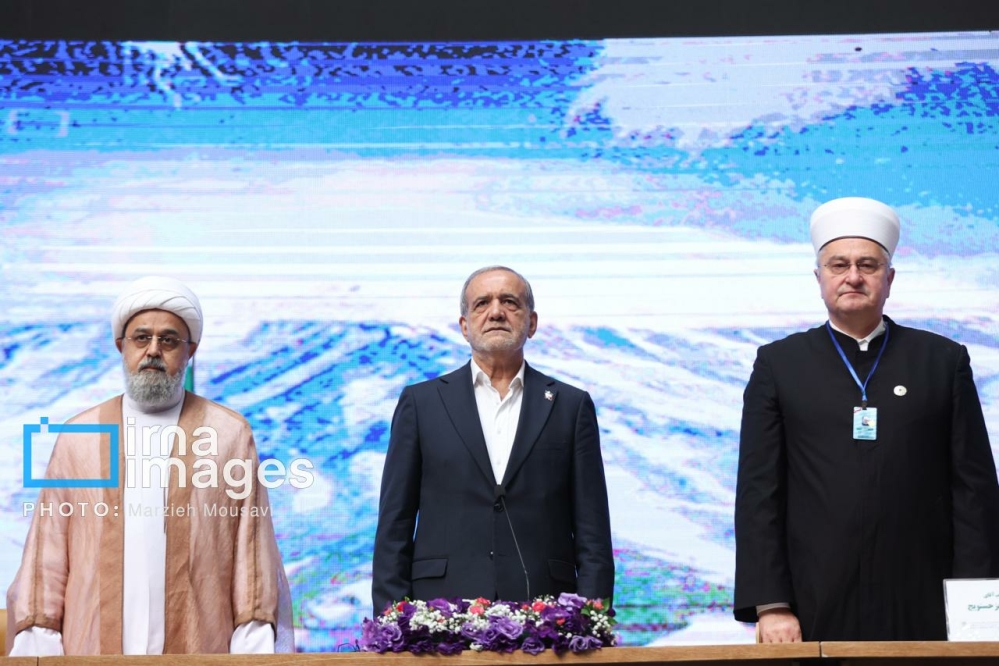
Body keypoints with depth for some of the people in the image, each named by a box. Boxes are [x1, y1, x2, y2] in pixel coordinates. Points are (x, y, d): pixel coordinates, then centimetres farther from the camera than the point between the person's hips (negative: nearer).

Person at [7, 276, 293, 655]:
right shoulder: (77, 437, 8)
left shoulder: (230, 435, 3)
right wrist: (37, 647, -3)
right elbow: (47, 560, 6)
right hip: (92, 650, 1)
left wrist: (254, 649, -9)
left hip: (200, 654, -1)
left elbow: (254, 563, 0)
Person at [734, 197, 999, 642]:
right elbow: (759, 493, 2)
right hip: (815, 613, 0)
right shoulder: (778, 365, 6)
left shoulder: (944, 361, 7)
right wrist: (770, 606, -7)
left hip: (922, 610, 1)